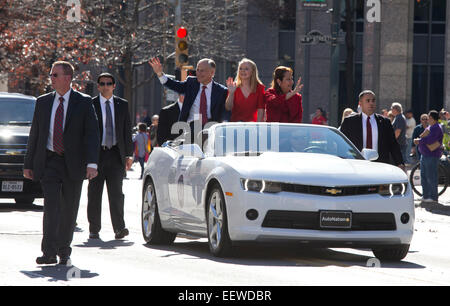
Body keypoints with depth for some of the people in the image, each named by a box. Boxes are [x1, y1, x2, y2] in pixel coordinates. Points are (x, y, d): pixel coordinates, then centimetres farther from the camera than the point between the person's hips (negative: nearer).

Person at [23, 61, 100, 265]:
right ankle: (49, 253, -15)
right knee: (51, 206, -11)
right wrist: (28, 164, 8)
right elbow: (34, 135, 12)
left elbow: (92, 134, -5)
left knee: (69, 209, 5)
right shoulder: (43, 102, 9)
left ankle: (64, 251, 18)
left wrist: (92, 163, -17)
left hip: (73, 163, -1)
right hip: (49, 162, 1)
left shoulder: (84, 103, 0)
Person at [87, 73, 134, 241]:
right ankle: (94, 230, 8)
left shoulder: (122, 105, 11)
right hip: (97, 153, -1)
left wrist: (129, 154, 6)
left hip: (115, 154, 1)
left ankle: (119, 228, -9)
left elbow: (127, 130, 12)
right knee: (94, 194, 3)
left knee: (116, 193, -6)